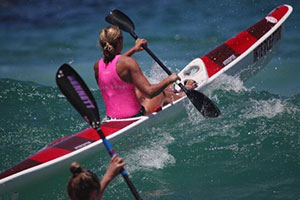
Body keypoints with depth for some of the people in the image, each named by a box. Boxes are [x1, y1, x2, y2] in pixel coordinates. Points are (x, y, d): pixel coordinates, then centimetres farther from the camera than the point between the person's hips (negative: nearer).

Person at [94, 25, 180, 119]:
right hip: (134, 117, -6)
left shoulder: (97, 66, -2)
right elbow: (149, 92, -24)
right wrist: (169, 80, -9)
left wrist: (133, 49, 33)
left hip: (111, 120, 6)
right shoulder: (128, 62, -21)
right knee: (162, 93, 20)